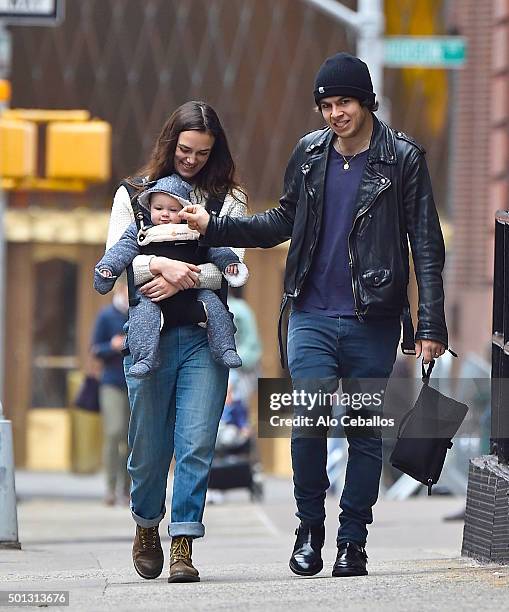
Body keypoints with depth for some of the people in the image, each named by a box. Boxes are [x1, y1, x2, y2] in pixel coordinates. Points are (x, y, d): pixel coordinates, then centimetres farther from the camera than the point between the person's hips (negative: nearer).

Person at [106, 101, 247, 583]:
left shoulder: (228, 198, 11)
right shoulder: (133, 193, 11)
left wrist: (183, 280, -15)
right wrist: (162, 265, -18)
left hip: (205, 335, 0)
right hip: (150, 335, 0)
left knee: (197, 443, -10)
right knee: (149, 445, 5)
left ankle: (182, 546, -7)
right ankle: (147, 526, 30)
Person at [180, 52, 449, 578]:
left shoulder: (402, 159, -3)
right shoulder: (310, 153, 7)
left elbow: (426, 246, -3)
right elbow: (285, 222, 19)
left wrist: (430, 324, -9)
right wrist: (214, 228, 8)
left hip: (372, 320, -2)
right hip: (312, 316, 2)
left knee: (365, 432, 4)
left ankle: (353, 540, 15)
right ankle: (309, 527, 8)